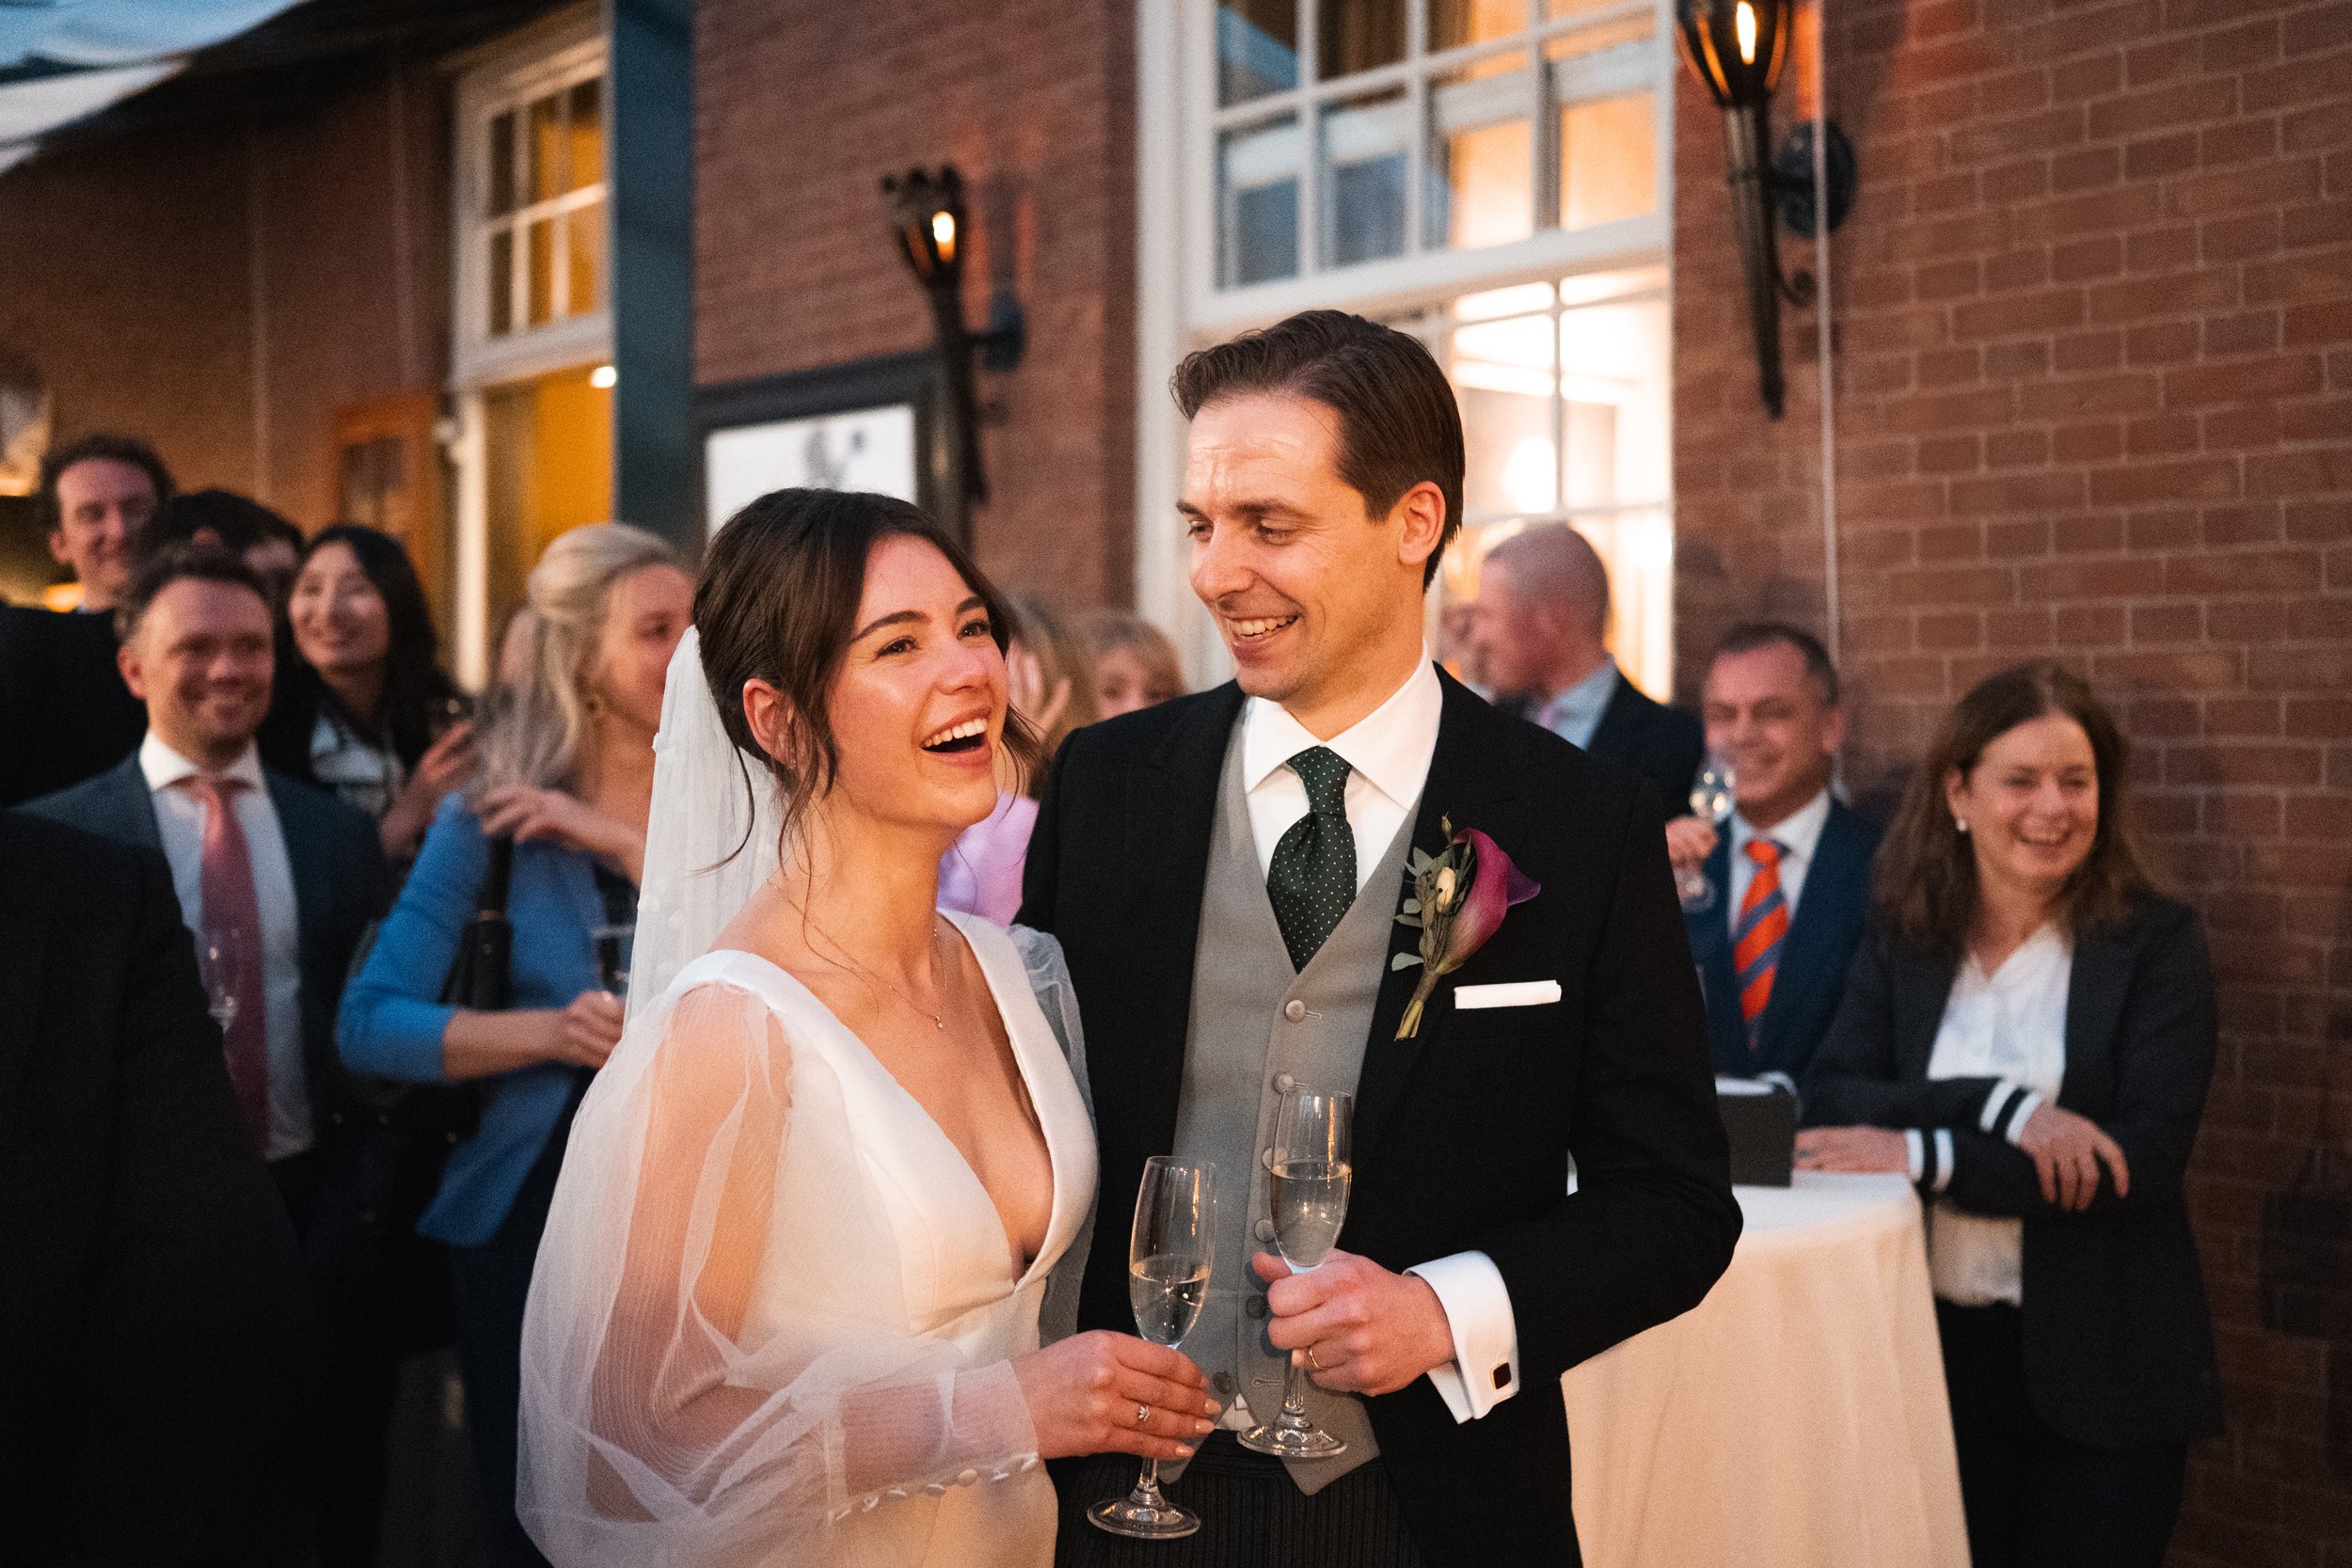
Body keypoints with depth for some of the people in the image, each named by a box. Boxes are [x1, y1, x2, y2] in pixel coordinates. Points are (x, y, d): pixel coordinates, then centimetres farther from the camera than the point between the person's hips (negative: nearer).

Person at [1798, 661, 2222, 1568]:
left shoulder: (2157, 943, -5)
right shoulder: (1902, 940, 3)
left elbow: (2144, 1160, -16)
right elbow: (1828, 1105, -10)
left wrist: (1925, 1153, -20)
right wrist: (2002, 1108, -24)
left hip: (2101, 1366, -2)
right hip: (1936, 1348, 3)